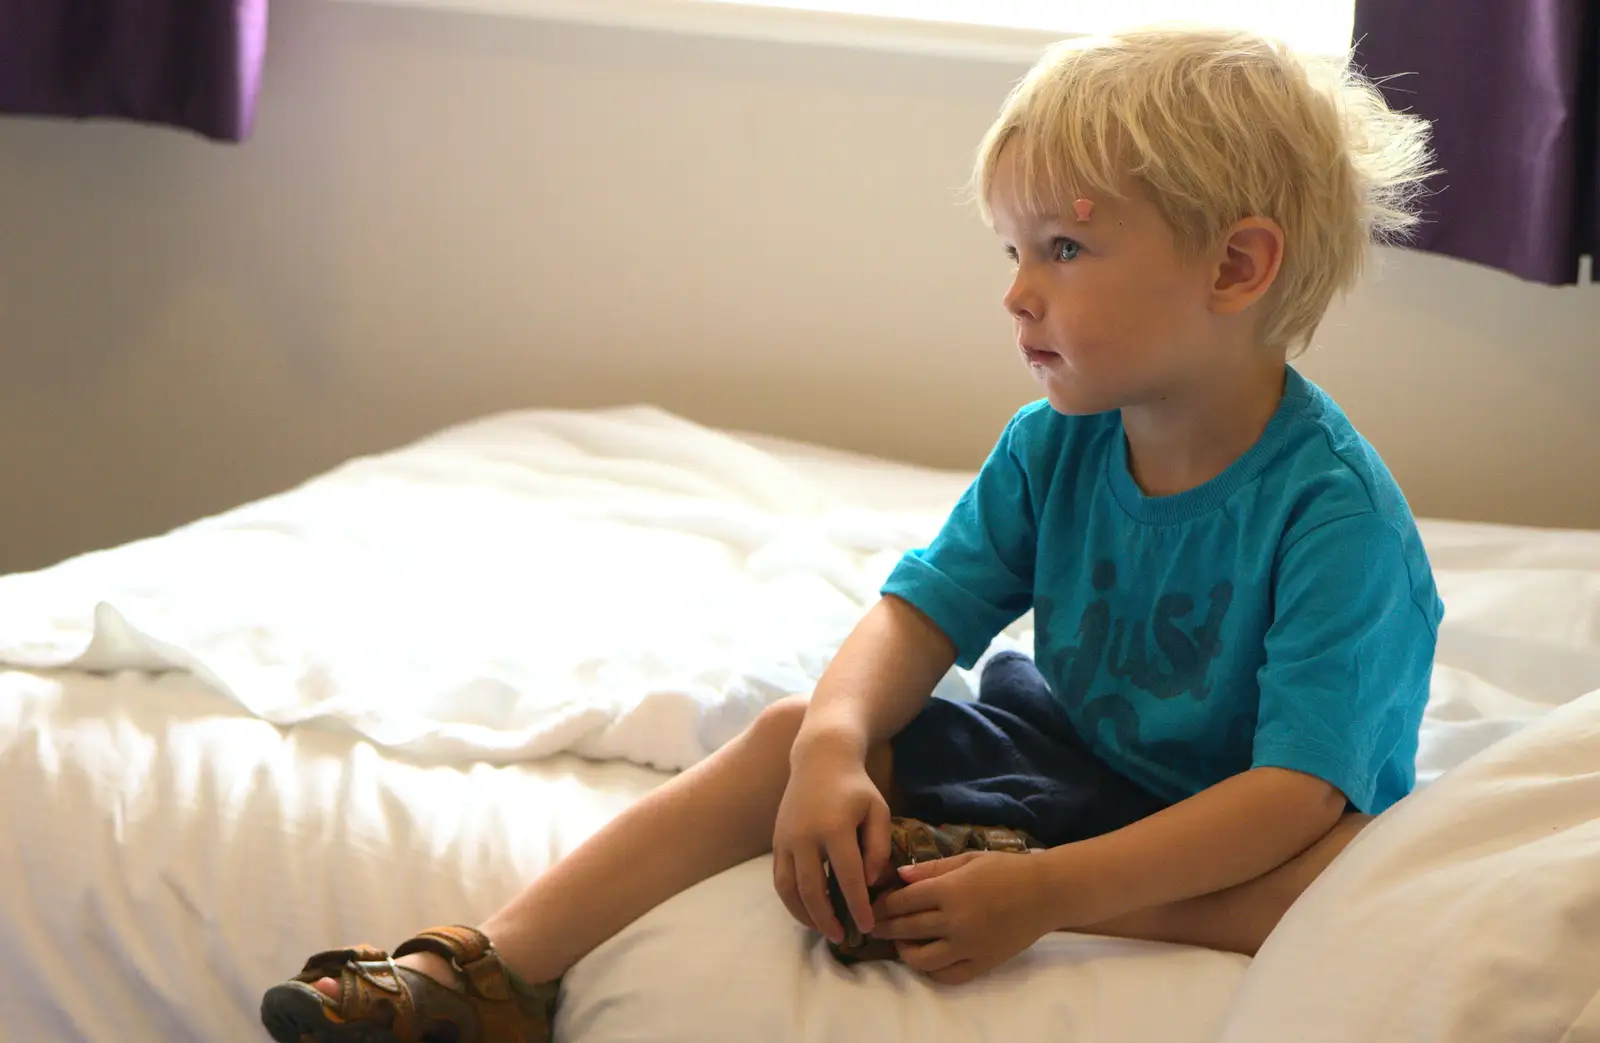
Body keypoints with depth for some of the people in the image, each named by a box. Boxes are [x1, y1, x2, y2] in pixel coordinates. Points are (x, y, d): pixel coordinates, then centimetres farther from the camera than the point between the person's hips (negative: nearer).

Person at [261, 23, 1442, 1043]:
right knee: (794, 730, -9)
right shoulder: (1054, 449, -4)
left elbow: (1301, 789, -31)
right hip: (1069, 763, 6)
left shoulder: (1333, 507, -25)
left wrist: (1044, 891, -39)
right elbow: (921, 613, -3)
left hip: (1219, 832, -5)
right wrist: (834, 749, -27)